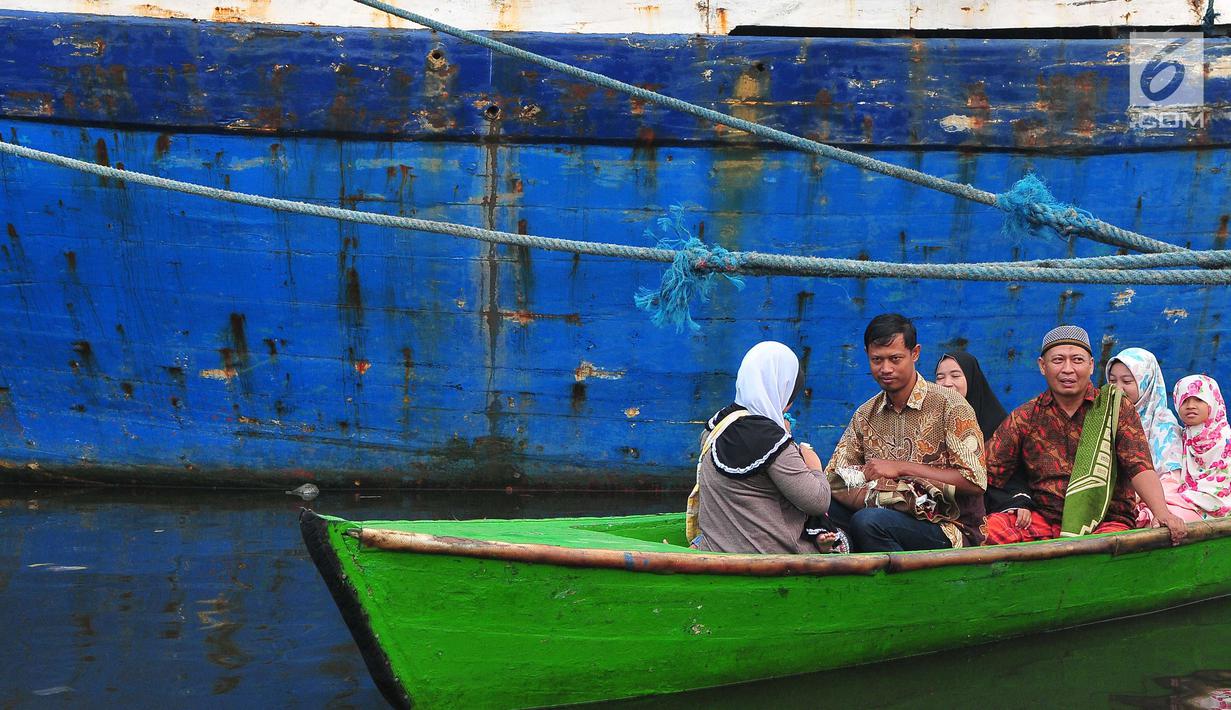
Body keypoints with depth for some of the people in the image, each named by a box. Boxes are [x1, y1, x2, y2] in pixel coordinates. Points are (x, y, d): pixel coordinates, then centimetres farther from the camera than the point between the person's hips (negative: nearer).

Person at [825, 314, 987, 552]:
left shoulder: (949, 405, -5)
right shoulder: (865, 414, 12)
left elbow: (975, 482, -13)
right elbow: (834, 479, 7)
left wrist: (902, 468, -15)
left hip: (948, 529, -4)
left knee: (868, 521, -32)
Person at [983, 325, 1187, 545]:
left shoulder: (1115, 408, 6)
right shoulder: (1026, 418, 9)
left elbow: (1139, 467, -6)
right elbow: (984, 472, 4)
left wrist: (1161, 513, -24)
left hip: (1107, 521, -2)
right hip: (1044, 518, 2)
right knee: (987, 529, -27)